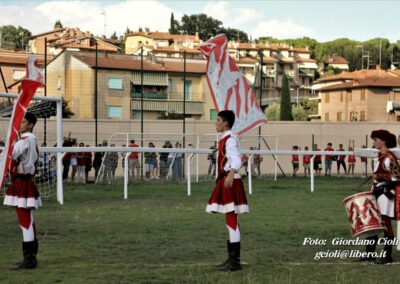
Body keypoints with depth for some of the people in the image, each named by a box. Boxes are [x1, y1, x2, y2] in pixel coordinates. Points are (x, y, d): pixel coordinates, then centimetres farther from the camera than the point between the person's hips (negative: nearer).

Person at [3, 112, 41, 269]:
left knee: (25, 222, -8)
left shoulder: (25, 141, -16)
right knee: (28, 221, 13)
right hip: (25, 183, 10)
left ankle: (29, 259, -7)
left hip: (22, 184, -10)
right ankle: (31, 257, 20)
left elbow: (11, 154, -30)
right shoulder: (31, 141, 16)